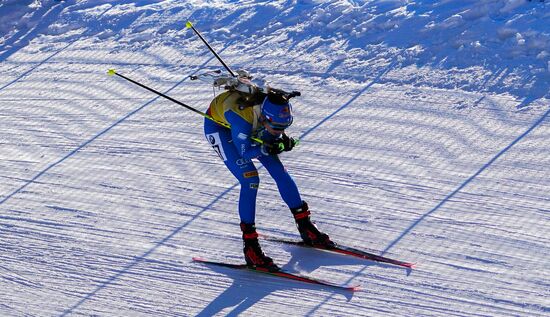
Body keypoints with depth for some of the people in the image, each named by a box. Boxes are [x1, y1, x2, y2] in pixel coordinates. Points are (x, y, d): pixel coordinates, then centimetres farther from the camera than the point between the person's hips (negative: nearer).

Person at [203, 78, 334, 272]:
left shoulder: (275, 109, -30)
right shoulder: (242, 116, -44)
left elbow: (276, 137, -10)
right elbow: (245, 153, -30)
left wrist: (283, 142, -31)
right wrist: (268, 148, -45)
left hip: (250, 128, 6)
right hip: (219, 126, -5)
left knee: (279, 171, 1)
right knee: (250, 180, -20)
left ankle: (305, 226, 18)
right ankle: (250, 245, -11)